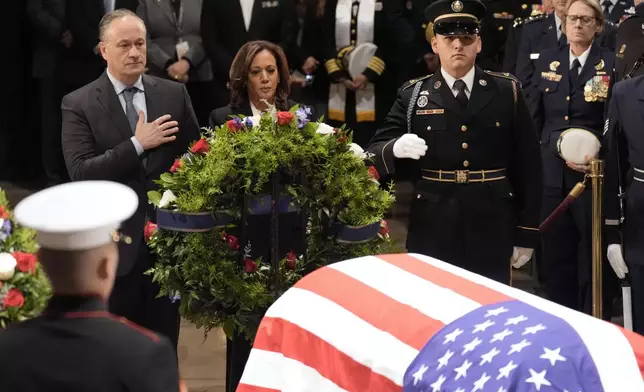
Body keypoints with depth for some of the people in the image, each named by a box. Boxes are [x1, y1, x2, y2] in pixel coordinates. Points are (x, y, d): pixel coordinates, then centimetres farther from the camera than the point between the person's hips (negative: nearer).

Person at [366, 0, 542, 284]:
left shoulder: (507, 92, 4)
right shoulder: (412, 95, 4)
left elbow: (528, 166, 5)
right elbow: (373, 155, -1)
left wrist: (526, 234, 1)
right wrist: (395, 148, -24)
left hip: (491, 234, 0)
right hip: (432, 234, 0)